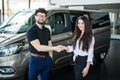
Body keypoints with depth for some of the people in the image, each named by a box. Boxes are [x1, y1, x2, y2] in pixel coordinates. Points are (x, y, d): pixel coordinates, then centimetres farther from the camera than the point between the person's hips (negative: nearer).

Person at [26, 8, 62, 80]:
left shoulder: (47, 30, 8)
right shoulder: (31, 31, -14)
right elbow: (38, 47, -24)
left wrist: (50, 56, 5)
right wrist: (55, 48, -28)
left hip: (47, 59, 6)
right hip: (36, 60, -6)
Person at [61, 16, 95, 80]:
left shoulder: (90, 37, -12)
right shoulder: (77, 35, 9)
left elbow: (90, 53, -14)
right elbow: (73, 48, 8)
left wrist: (87, 67, -18)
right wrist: (63, 47, -9)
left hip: (84, 61, -7)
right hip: (76, 60, 7)